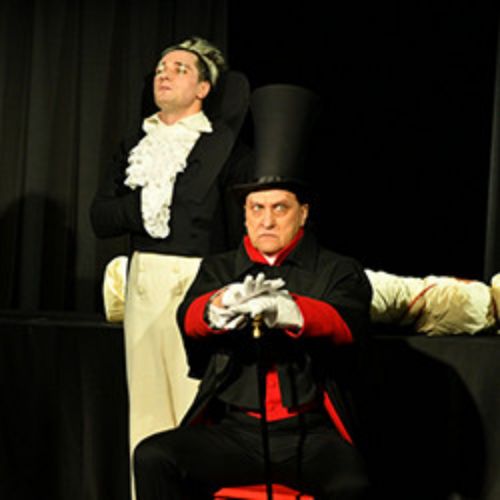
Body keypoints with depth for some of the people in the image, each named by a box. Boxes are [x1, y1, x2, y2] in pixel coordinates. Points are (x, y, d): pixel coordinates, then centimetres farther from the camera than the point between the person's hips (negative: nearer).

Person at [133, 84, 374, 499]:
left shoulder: (338, 271, 7)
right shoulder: (219, 269, 13)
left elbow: (349, 320, -14)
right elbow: (189, 317, -7)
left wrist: (289, 311, -37)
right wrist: (222, 307, -33)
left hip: (310, 435, -2)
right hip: (233, 432, 2)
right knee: (153, 457, -21)